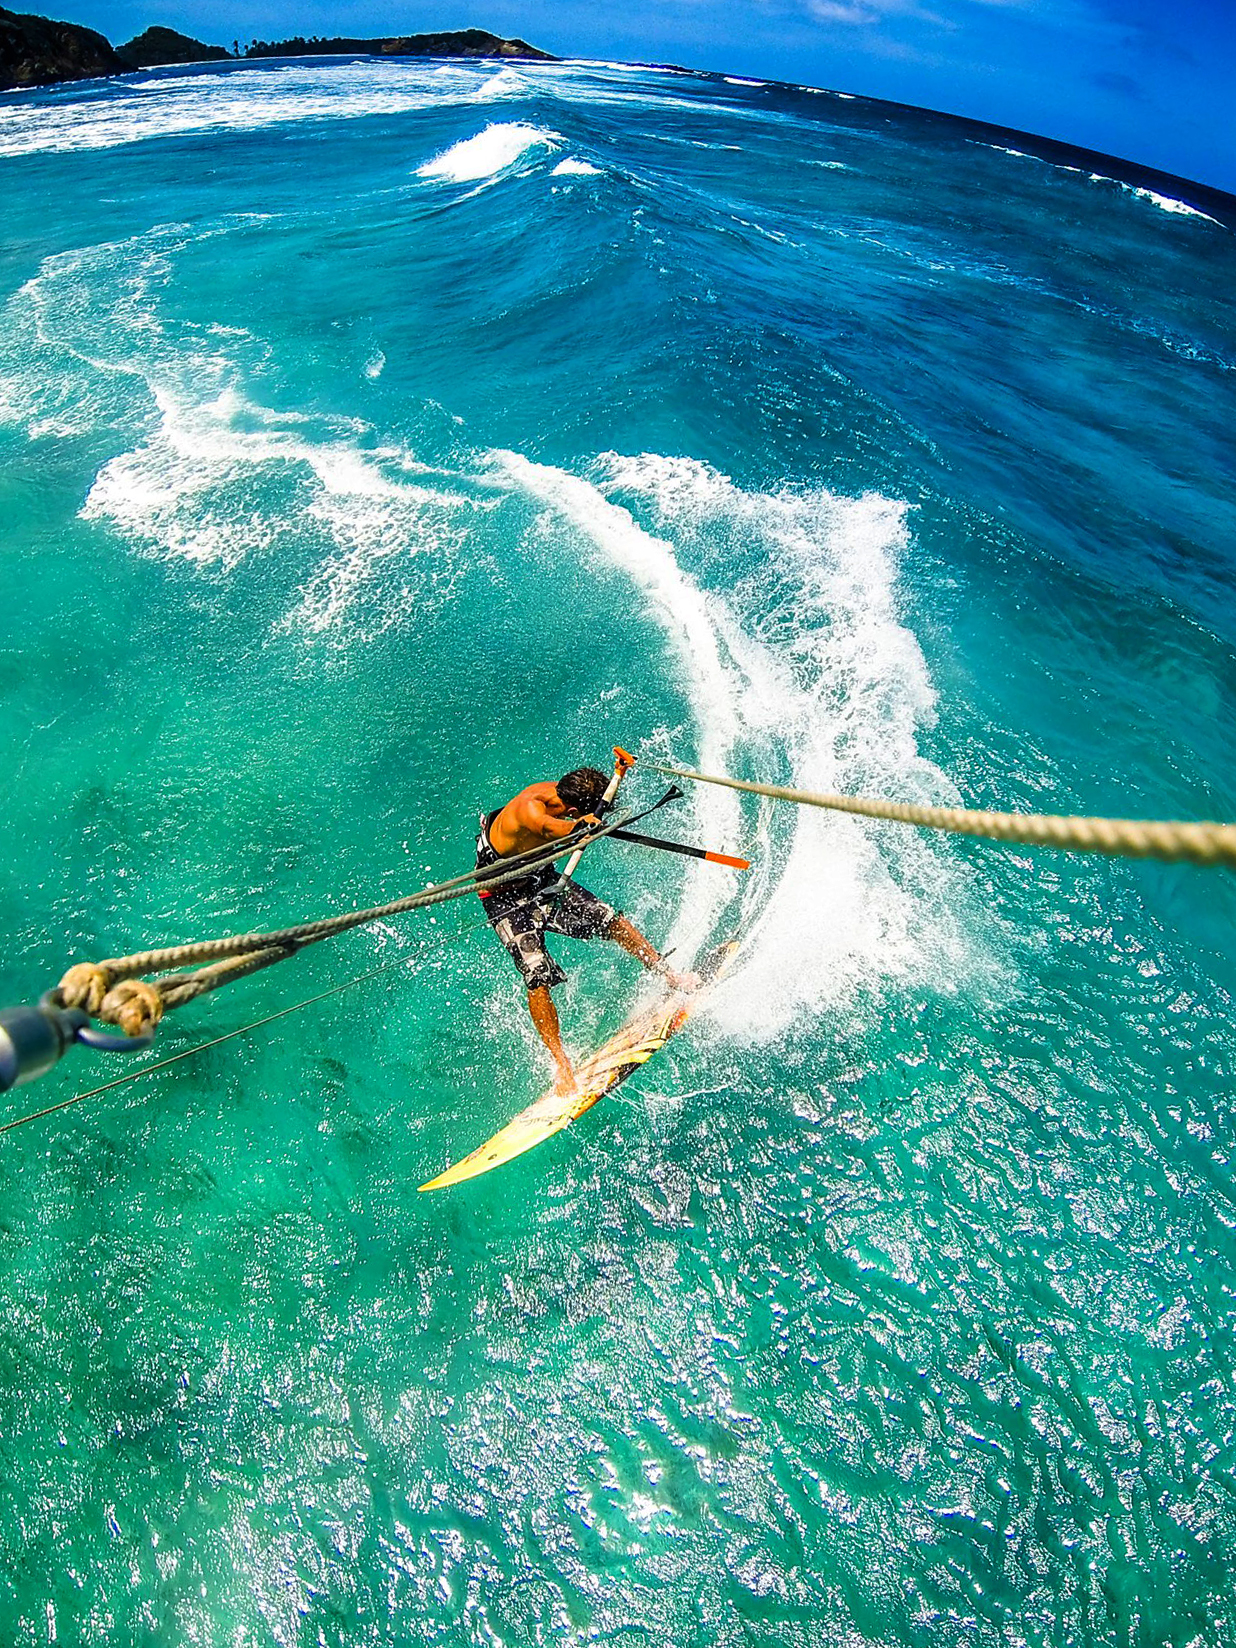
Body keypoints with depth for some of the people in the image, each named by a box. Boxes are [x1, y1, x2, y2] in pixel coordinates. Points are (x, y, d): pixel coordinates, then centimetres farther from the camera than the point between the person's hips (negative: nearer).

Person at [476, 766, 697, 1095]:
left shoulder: (556, 793, -15)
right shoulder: (529, 808, -36)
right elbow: (549, 827, -58)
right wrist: (579, 826, -78)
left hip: (543, 879, 7)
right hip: (507, 898, -6)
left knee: (611, 919, -2)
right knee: (537, 976, -17)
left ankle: (671, 977, 14)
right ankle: (561, 1065, -6)